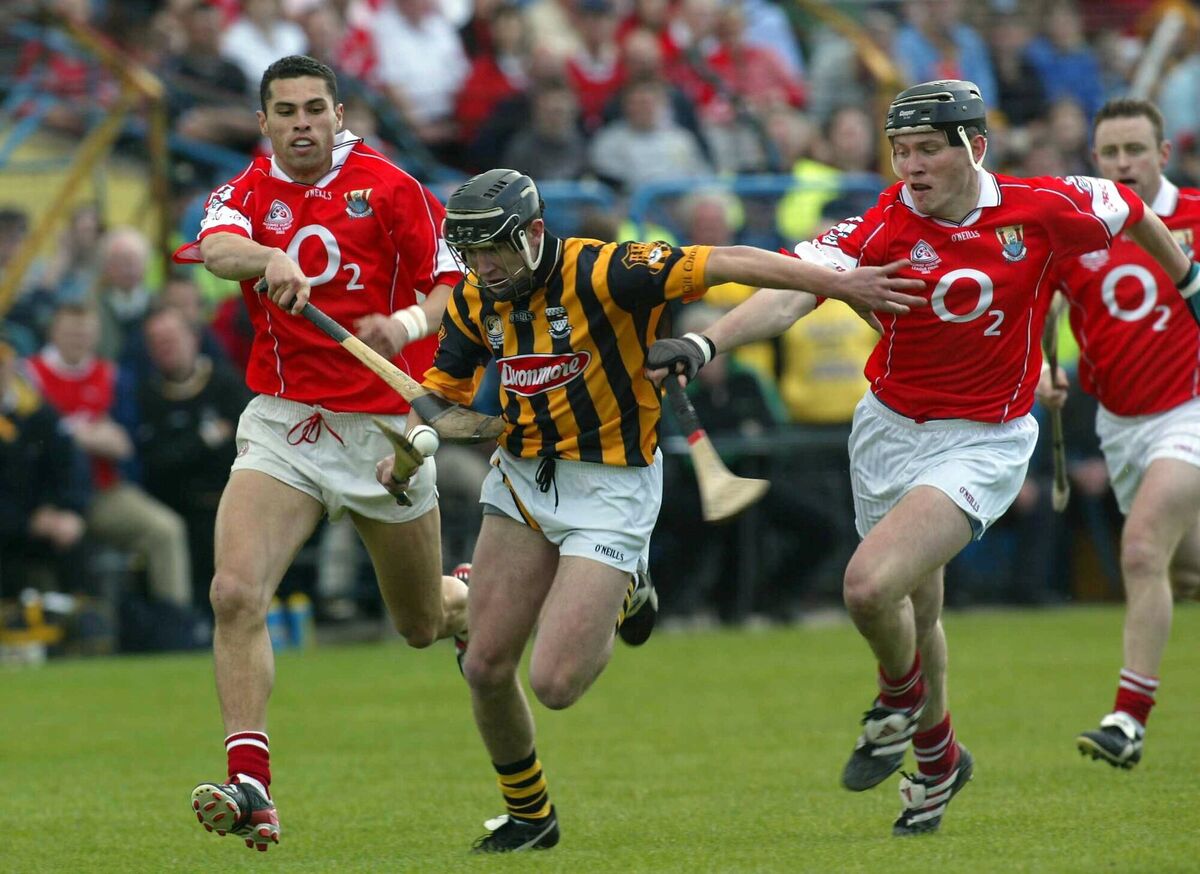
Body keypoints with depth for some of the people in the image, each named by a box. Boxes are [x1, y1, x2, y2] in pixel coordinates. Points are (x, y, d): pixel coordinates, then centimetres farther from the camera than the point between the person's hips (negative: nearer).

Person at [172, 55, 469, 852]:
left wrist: (407, 323, -25)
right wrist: (270, 261, -44)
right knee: (235, 592, -22)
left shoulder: (389, 188, -5)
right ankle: (250, 786, -25)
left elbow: (454, 289, -3)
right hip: (281, 427, 1)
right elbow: (218, 247, -22)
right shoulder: (248, 194, 1)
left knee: (422, 623, 13)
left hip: (383, 427, -1)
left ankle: (476, 601, 52)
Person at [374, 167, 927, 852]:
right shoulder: (475, 302, -1)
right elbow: (445, 390, 14)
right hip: (523, 481, 6)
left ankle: (622, 597, 20)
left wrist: (839, 283, -26)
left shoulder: (601, 275, -21)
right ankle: (528, 815, 25)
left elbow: (724, 265, -23)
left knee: (555, 684, -14)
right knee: (486, 668, 1)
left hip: (610, 487, -6)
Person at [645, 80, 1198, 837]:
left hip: (983, 442, -3)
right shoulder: (886, 225, -14)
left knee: (871, 585, -23)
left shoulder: (1042, 208, -13)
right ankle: (938, 757, 42)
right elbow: (794, 290, -27)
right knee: (915, 614, 16)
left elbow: (1131, 214, 7)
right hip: (890, 431, 3)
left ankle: (900, 694, 8)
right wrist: (703, 345, -43)